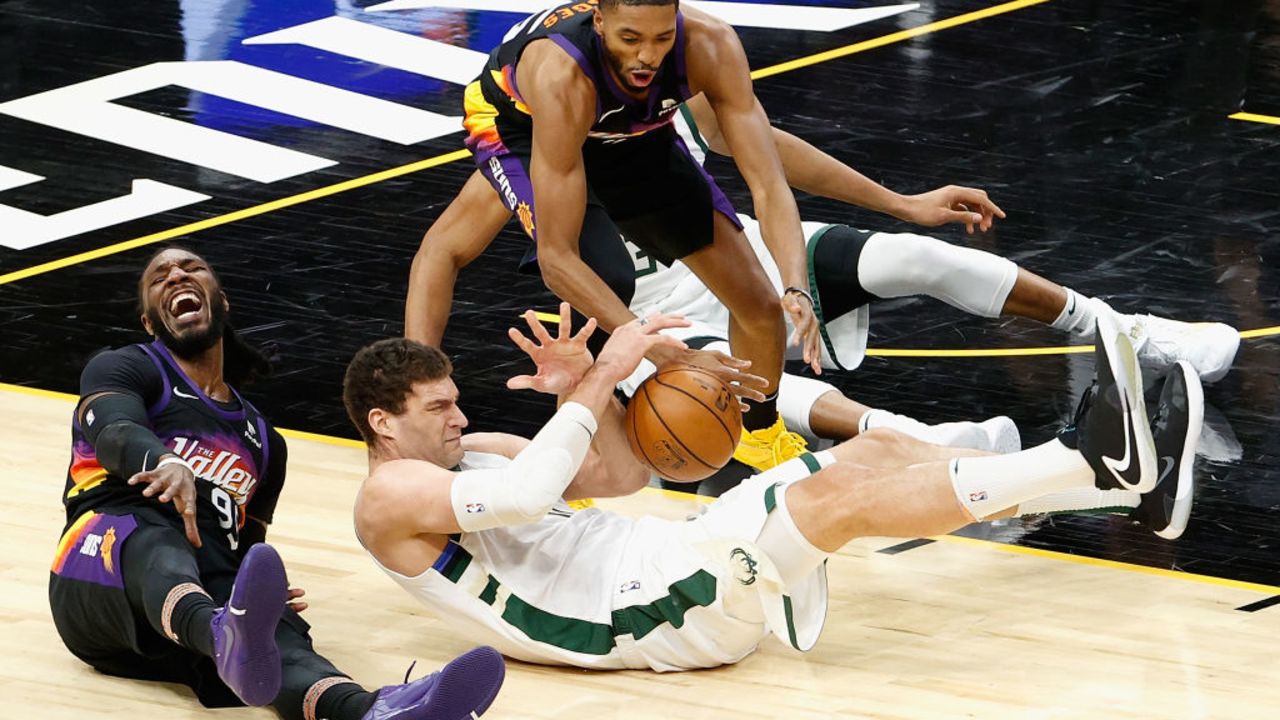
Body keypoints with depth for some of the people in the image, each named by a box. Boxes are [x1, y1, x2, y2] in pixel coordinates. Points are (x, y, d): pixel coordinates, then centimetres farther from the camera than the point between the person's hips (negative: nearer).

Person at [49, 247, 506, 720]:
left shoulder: (263, 441, 33)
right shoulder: (123, 370, 17)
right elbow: (115, 432, -7)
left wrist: (264, 596, 5)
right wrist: (166, 463, -33)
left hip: (210, 593, 3)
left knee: (280, 632, -33)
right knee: (155, 543, -41)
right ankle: (228, 638, -78)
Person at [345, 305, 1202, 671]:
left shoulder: (471, 453, 23)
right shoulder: (391, 498, -4)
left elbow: (624, 473, 21)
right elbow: (526, 496, -23)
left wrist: (581, 389, 3)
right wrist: (600, 379, -16)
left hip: (671, 560, 9)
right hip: (649, 614, -9)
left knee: (872, 452, -6)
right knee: (841, 492, -24)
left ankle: (1135, 482, -15)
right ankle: (1098, 462, -29)